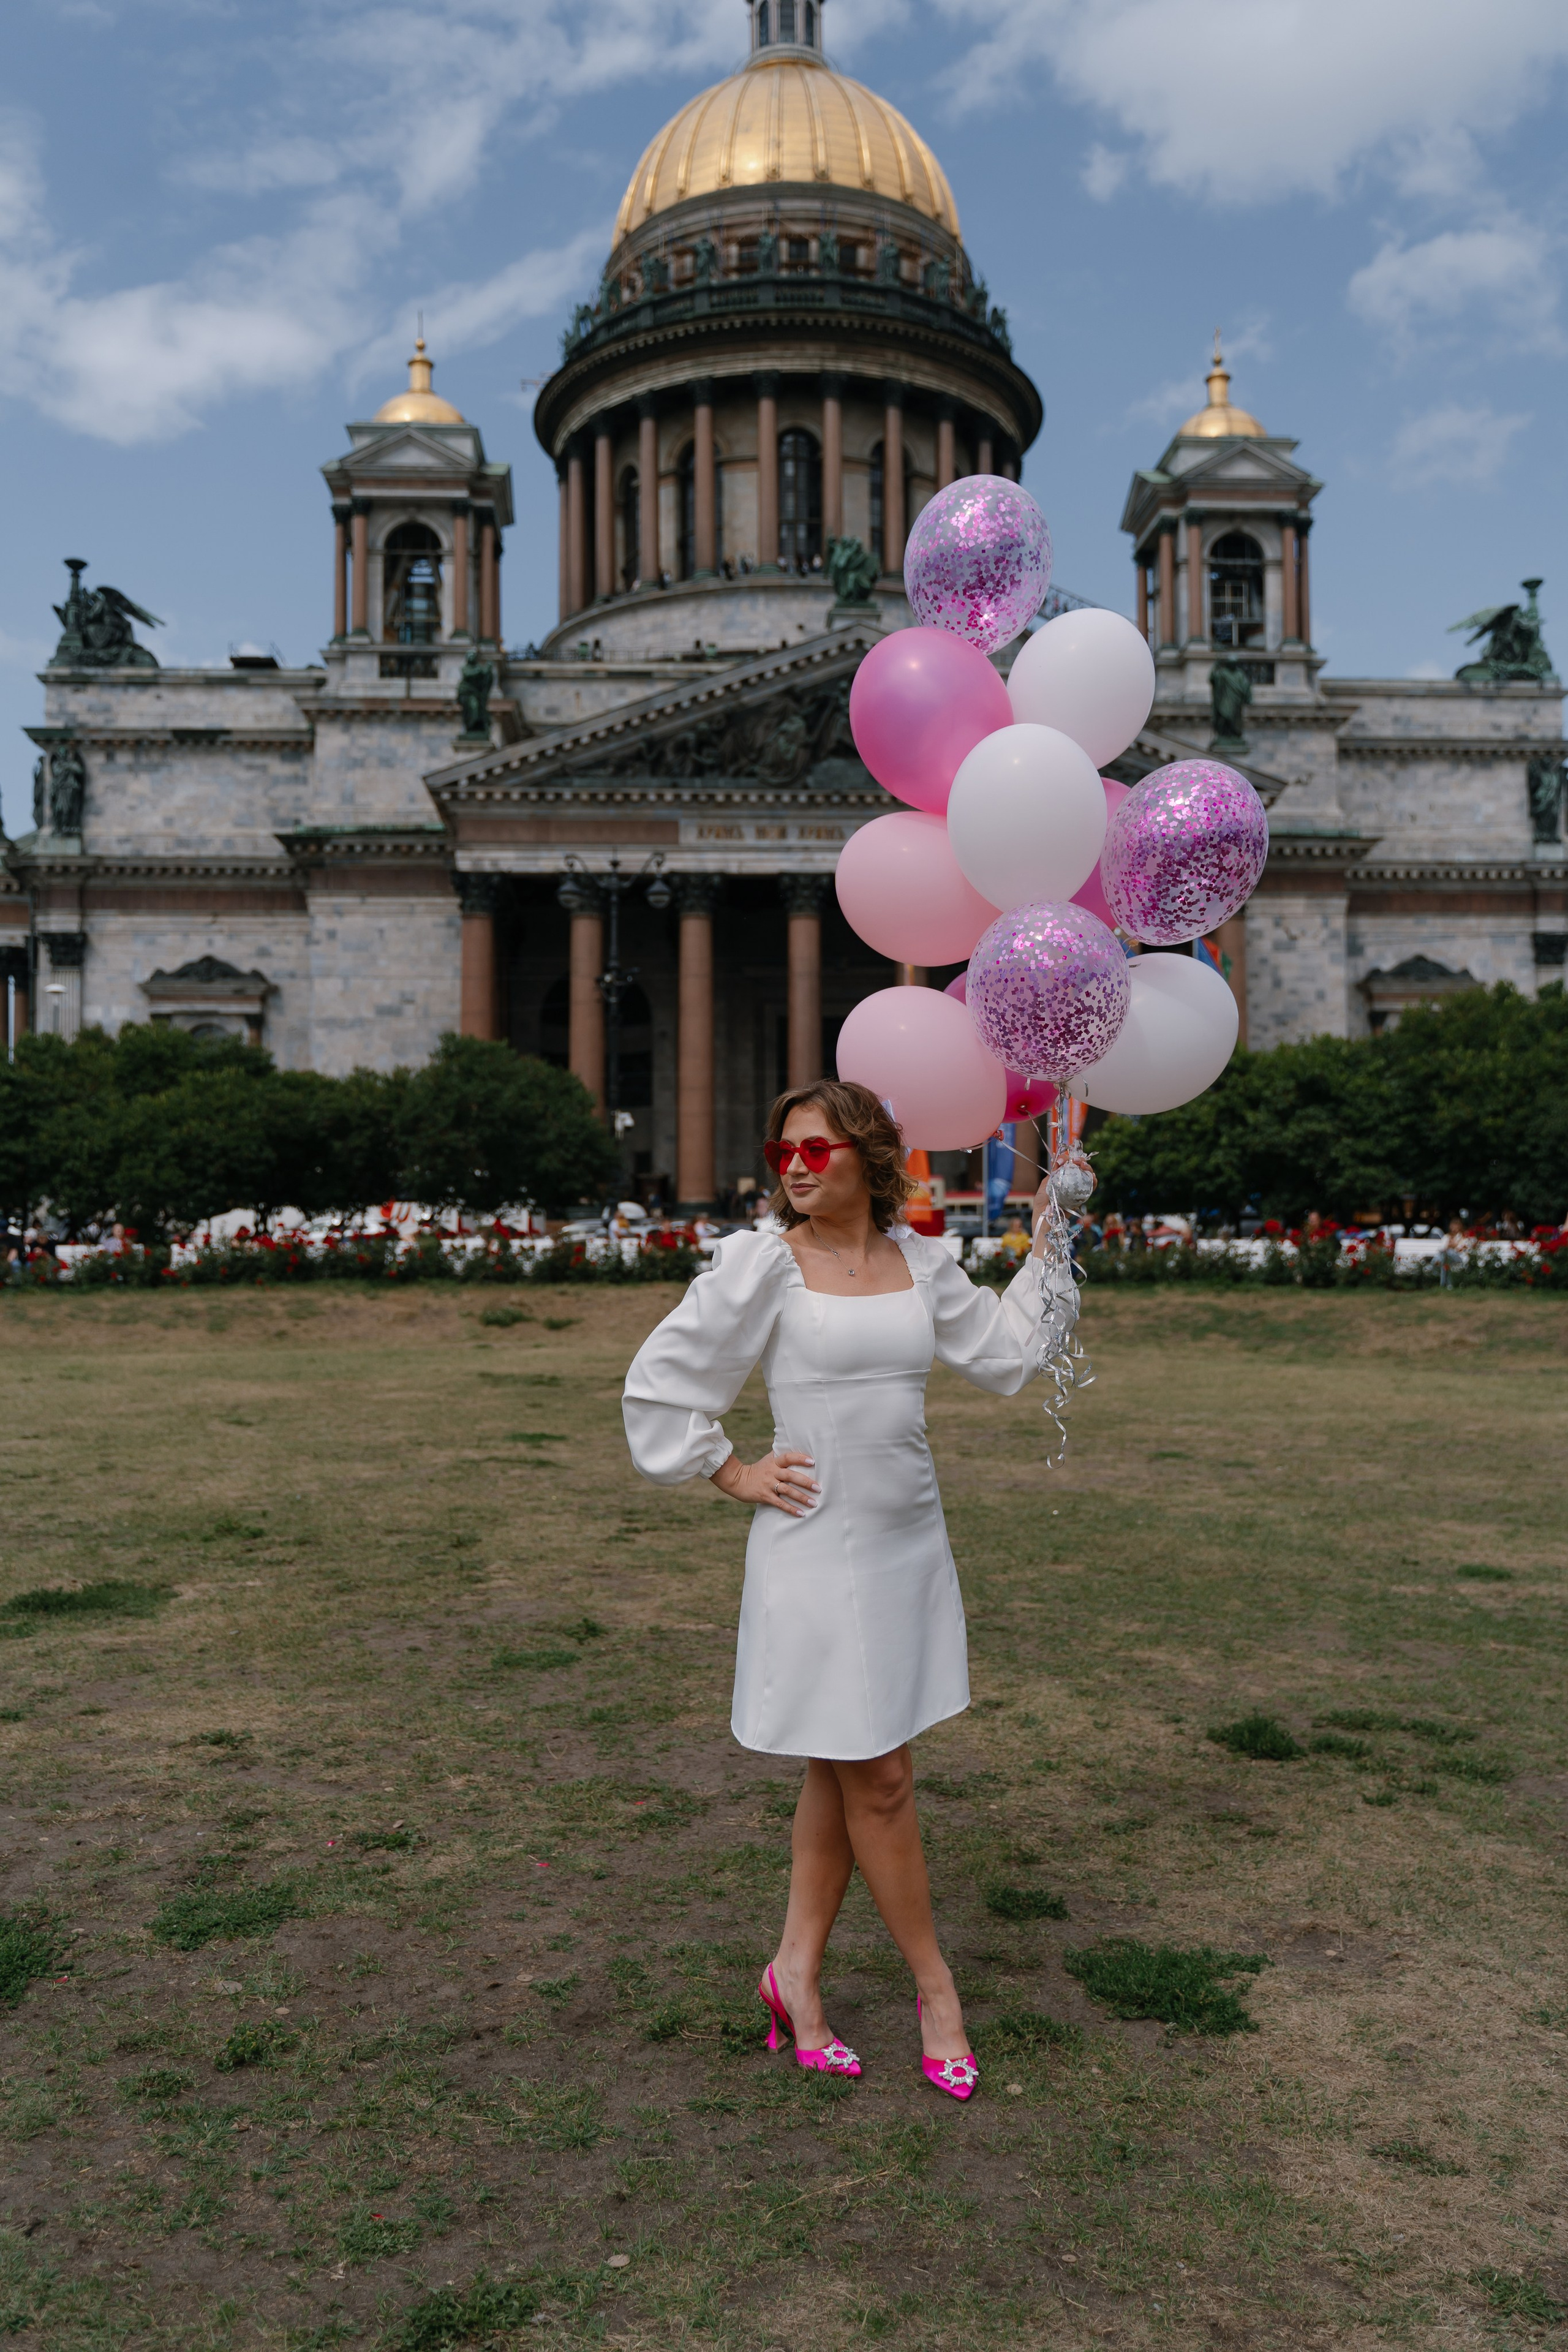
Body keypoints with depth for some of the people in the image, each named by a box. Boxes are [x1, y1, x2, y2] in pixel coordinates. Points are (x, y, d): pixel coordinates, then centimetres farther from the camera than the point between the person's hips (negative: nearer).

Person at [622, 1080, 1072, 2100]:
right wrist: (736, 1476, -4)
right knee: (879, 1780, 3)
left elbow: (1004, 1353, 14)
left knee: (848, 1771, 15)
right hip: (819, 1547, -5)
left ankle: (798, 1969, 31)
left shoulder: (918, 1261, 4)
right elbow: (658, 1386, -4)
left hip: (910, 1544, 5)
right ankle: (937, 1988, 23)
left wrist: (1049, 1250, 10)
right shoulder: (762, 1264, -10)